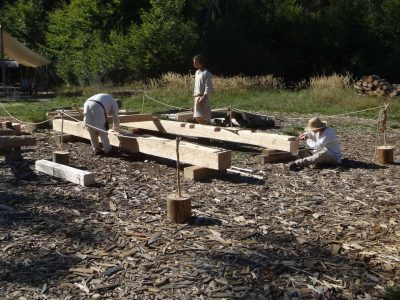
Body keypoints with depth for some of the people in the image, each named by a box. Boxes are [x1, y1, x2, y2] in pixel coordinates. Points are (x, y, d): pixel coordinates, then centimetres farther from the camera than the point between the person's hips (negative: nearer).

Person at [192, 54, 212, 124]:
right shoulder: (197, 72, 17)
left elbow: (208, 88, -14)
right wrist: (194, 97, 17)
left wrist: (203, 98, -22)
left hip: (203, 98, -8)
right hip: (196, 97, 8)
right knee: (198, 118, 9)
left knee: (203, 118, -11)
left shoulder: (206, 73, -8)